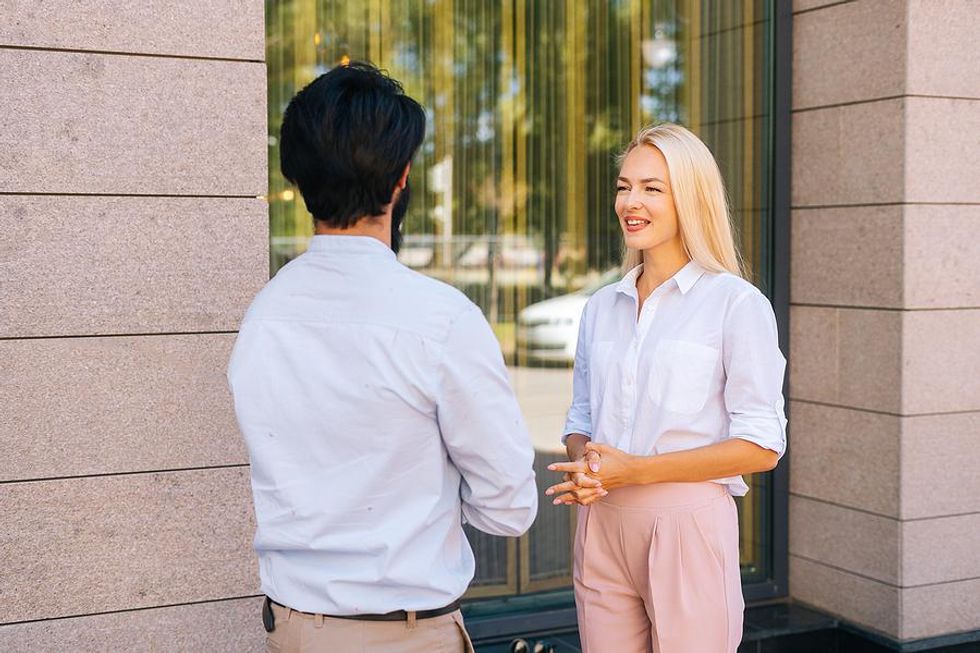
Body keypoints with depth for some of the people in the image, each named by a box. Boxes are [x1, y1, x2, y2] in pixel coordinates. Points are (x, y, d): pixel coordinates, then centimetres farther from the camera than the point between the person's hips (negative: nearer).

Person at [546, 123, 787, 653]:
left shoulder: (737, 304, -6)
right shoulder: (601, 307, 11)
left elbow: (761, 445, -10)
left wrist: (637, 469, -16)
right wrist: (583, 464, -5)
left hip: (687, 524, -5)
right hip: (600, 524, 5)